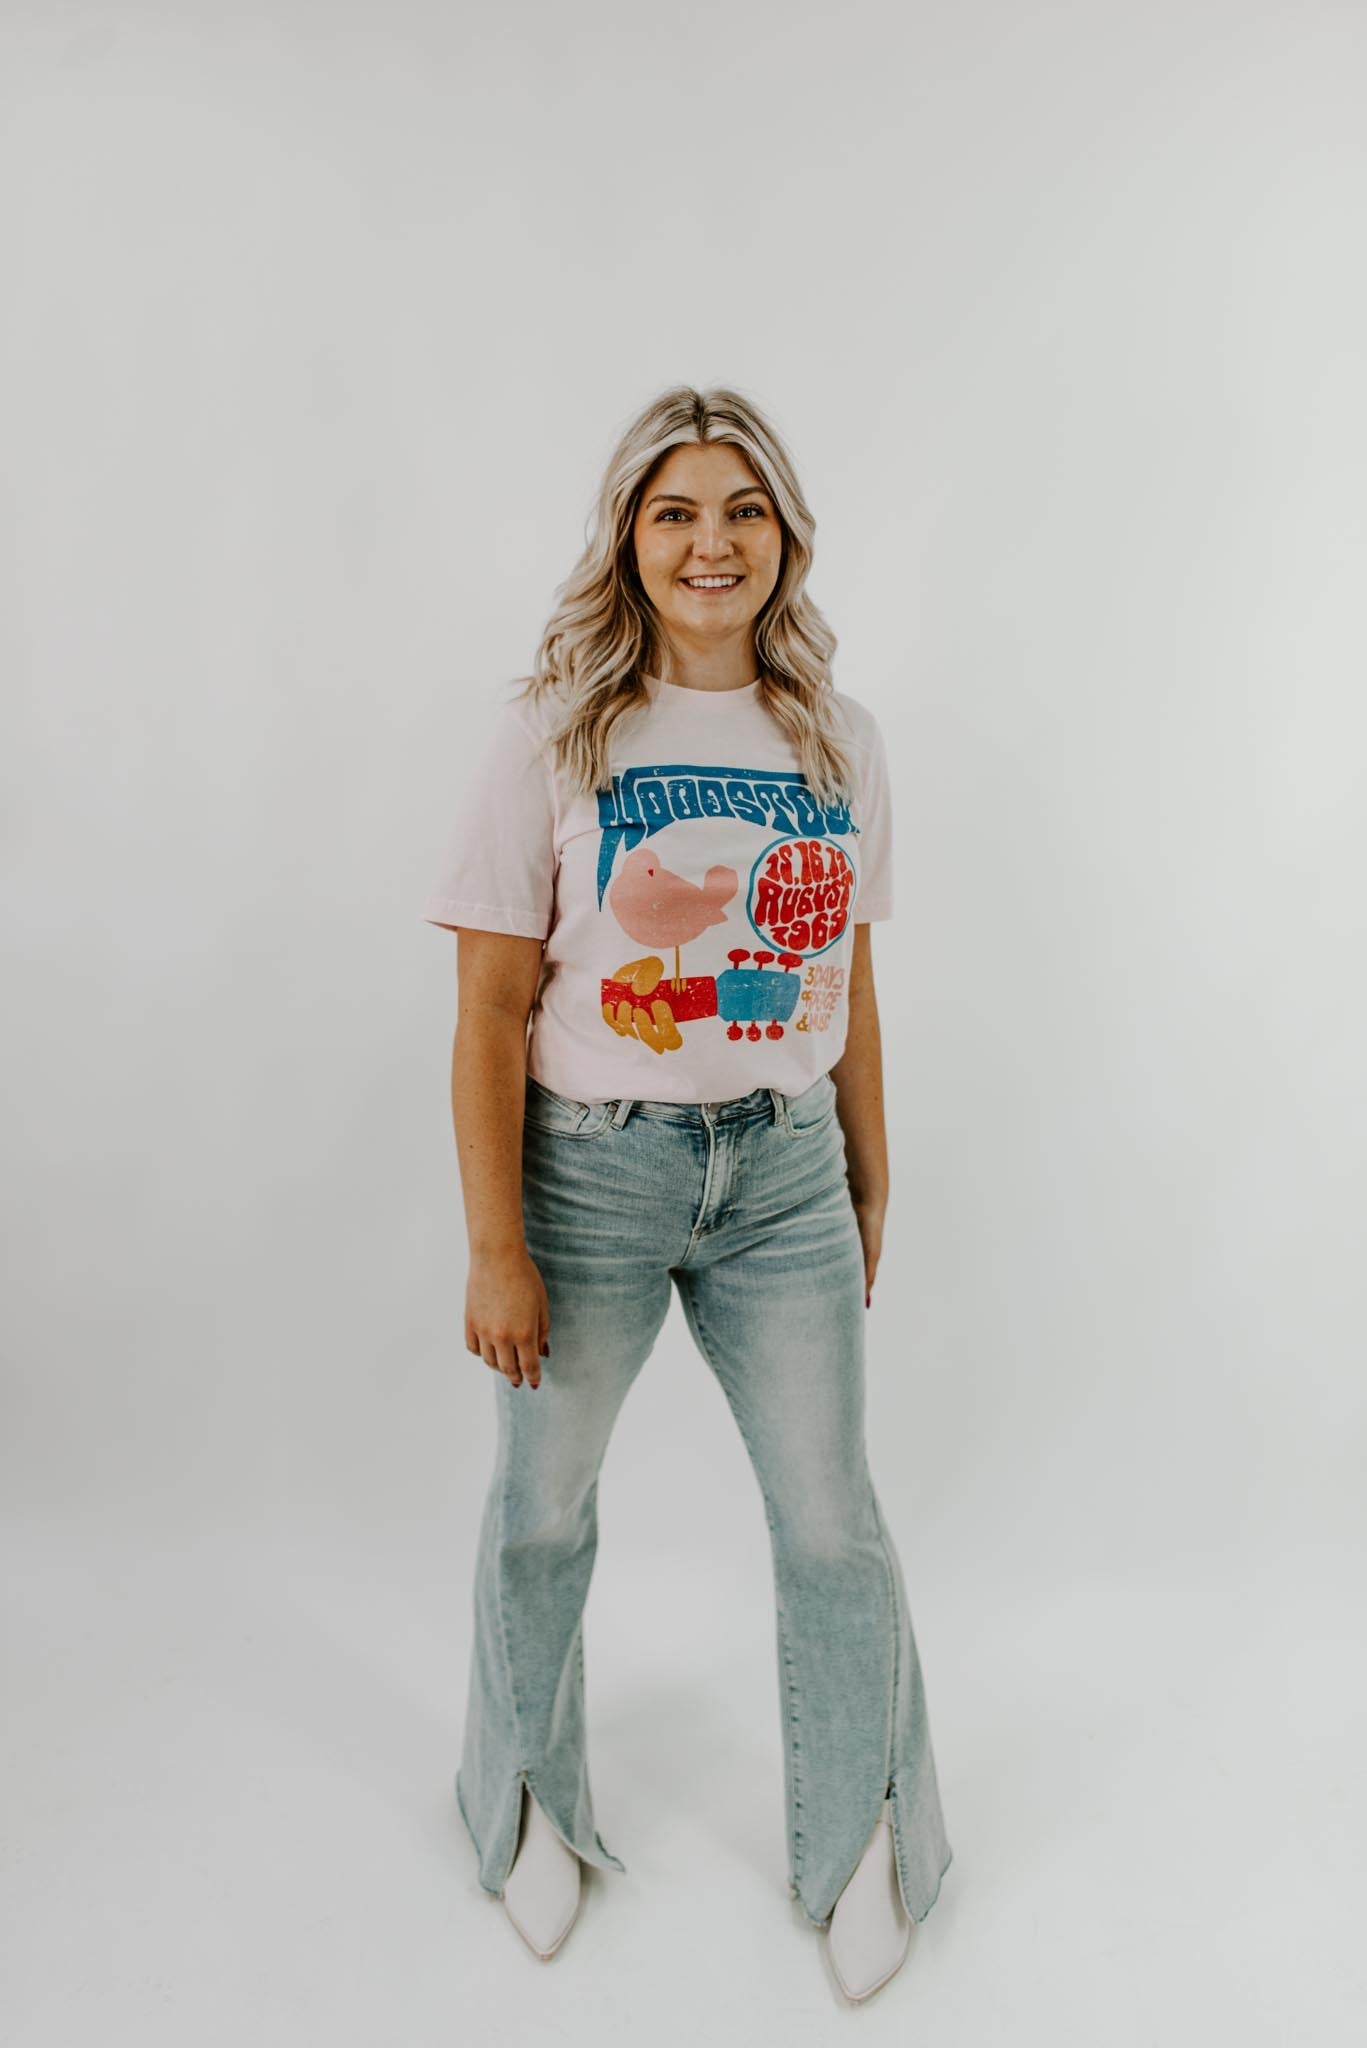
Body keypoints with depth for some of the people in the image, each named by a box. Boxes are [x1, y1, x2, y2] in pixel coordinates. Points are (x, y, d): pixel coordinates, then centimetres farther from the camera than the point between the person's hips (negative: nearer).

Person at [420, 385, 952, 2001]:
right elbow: (490, 1009, -9)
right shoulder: (551, 734, -7)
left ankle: (864, 1838, 36)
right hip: (590, 1166, -2)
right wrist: (495, 1247, -12)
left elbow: (851, 984, 10)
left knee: (833, 1520, 8)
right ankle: (533, 1802, 44)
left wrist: (870, 1188, 13)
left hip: (783, 1171, 2)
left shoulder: (839, 739, 3)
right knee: (544, 1507, 14)